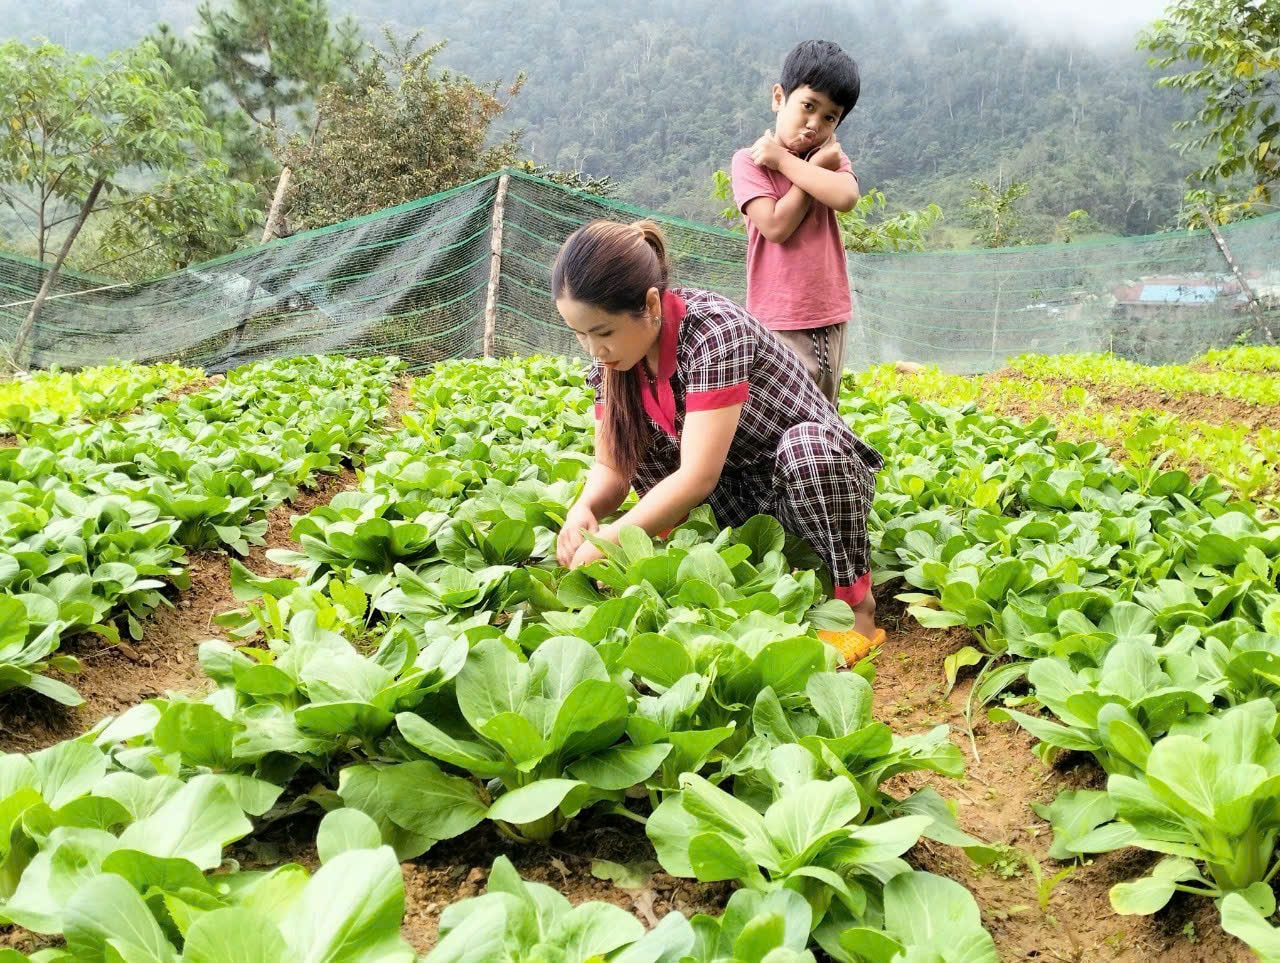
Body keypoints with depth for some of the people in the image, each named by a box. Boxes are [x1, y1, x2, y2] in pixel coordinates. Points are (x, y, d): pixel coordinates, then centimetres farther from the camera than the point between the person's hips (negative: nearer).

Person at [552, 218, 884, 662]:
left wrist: (604, 544, -32)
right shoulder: (615, 353, -8)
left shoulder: (714, 330, -29)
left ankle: (858, 608, -20)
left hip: (824, 474, -5)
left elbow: (698, 476, -33)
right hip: (740, 492, 6)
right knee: (633, 431, -11)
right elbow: (611, 464, -7)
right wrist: (584, 510, -28)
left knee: (803, 445, -38)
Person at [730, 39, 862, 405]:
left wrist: (784, 160, -11)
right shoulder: (750, 159, -4)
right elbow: (776, 226, -18)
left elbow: (846, 197, -14)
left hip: (830, 317, 5)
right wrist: (816, 165, -9)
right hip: (780, 323, -5)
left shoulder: (830, 154, 8)